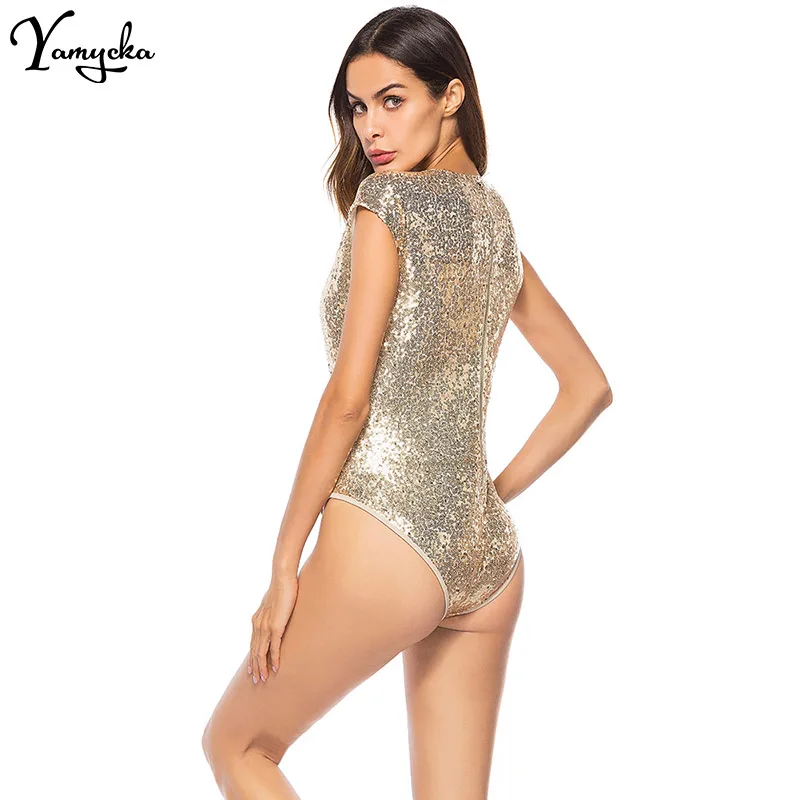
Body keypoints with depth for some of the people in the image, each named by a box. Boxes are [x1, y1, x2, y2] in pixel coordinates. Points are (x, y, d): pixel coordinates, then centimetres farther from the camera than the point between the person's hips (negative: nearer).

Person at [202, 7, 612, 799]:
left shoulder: (385, 202, -8)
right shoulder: (495, 216, 14)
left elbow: (348, 399, -13)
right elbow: (589, 386, 19)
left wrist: (283, 565, -7)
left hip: (384, 540, -7)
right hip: (488, 558, 7)